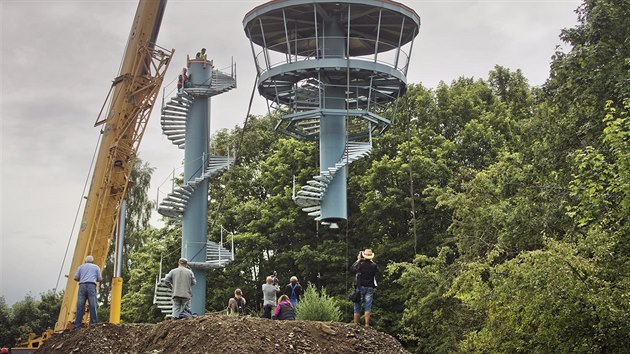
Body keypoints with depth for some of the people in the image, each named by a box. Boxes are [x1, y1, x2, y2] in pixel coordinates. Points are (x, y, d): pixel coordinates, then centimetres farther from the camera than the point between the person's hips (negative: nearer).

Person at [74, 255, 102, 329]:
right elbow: (100, 279, 11)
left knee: (80, 306, -2)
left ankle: (77, 325, -6)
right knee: (92, 305, -5)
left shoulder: (81, 267, 20)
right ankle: (93, 323, -11)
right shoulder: (96, 267, 18)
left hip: (82, 286, 2)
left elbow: (76, 278, 11)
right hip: (91, 286, -1)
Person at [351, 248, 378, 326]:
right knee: (368, 307, 0)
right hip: (370, 288, 2)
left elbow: (352, 268, 8)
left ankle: (356, 325, 4)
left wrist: (358, 260, 15)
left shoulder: (360, 264, -9)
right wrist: (371, 261, 23)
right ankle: (367, 324, -7)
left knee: (357, 307, 4)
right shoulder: (374, 265, -1)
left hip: (360, 287, -2)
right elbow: (377, 269, 22)